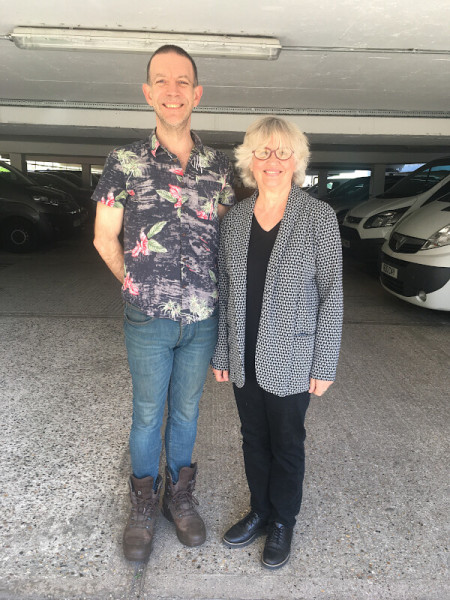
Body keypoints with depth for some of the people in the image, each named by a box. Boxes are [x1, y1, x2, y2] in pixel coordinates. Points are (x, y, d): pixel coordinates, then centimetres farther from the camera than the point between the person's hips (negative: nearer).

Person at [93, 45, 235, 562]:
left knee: (186, 409, 18)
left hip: (203, 320, 2)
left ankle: (180, 494, 40)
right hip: (148, 321, -2)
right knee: (147, 413, 13)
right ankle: (143, 503, 37)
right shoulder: (124, 163, -6)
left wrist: (207, 289, 6)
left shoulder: (219, 167, 2)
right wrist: (138, 286, 5)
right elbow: (104, 238, 2)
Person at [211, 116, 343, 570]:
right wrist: (222, 352, 7)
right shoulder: (234, 219, 3)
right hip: (245, 358, 4)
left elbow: (331, 294, -8)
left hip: (290, 360, -3)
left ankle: (283, 522, 38)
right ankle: (260, 511, 43)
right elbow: (224, 291, 6)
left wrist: (325, 364, -9)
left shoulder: (319, 217, -9)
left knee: (287, 444, 14)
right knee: (254, 438, 19)